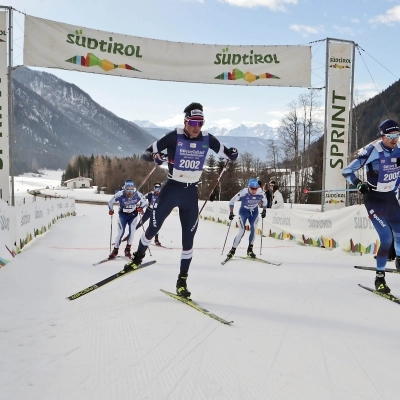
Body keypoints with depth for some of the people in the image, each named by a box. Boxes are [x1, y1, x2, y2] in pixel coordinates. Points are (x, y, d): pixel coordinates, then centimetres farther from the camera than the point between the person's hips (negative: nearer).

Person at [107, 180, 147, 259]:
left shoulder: (137, 194, -22)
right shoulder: (120, 194, -25)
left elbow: (144, 202, -5)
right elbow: (111, 202, -9)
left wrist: (141, 207, -22)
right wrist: (111, 210, -21)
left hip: (133, 214, 1)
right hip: (123, 214, -1)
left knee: (132, 231, -8)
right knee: (121, 232, -6)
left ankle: (128, 249, 10)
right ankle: (115, 250, 8)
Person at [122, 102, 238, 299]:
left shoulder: (207, 139, -3)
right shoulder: (174, 137, -13)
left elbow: (225, 153, 9)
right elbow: (146, 153, -11)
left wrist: (232, 154, -15)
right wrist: (154, 156, -34)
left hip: (191, 193, 2)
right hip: (171, 188, -2)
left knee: (188, 238, 3)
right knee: (153, 228, 6)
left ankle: (182, 280, 16)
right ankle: (138, 256, 36)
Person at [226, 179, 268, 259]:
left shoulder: (261, 193, -22)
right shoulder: (243, 193, -30)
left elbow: (265, 201, 2)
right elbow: (232, 201, -19)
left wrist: (264, 211, 1)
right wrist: (231, 213, -19)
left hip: (254, 212, 3)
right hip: (243, 212, -3)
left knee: (253, 230, -6)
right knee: (242, 231, -11)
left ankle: (250, 250, 10)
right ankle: (233, 250, 1)